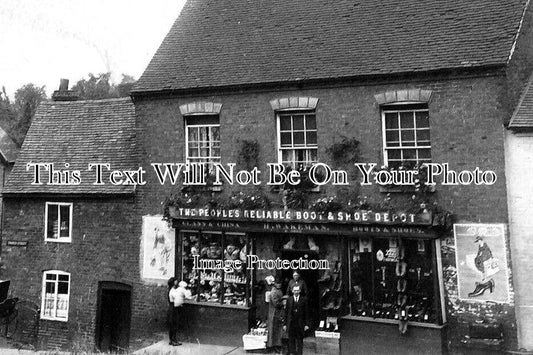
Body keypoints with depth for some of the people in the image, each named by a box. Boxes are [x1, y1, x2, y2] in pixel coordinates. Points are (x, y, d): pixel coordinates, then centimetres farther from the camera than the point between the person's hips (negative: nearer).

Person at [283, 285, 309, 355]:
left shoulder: (304, 300, 1)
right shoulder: (289, 299, 5)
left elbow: (306, 312, 1)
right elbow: (286, 312, 6)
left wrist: (307, 324, -3)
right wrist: (284, 324, 3)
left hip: (300, 324, -1)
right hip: (291, 323, 1)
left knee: (300, 340, 4)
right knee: (291, 340, 6)